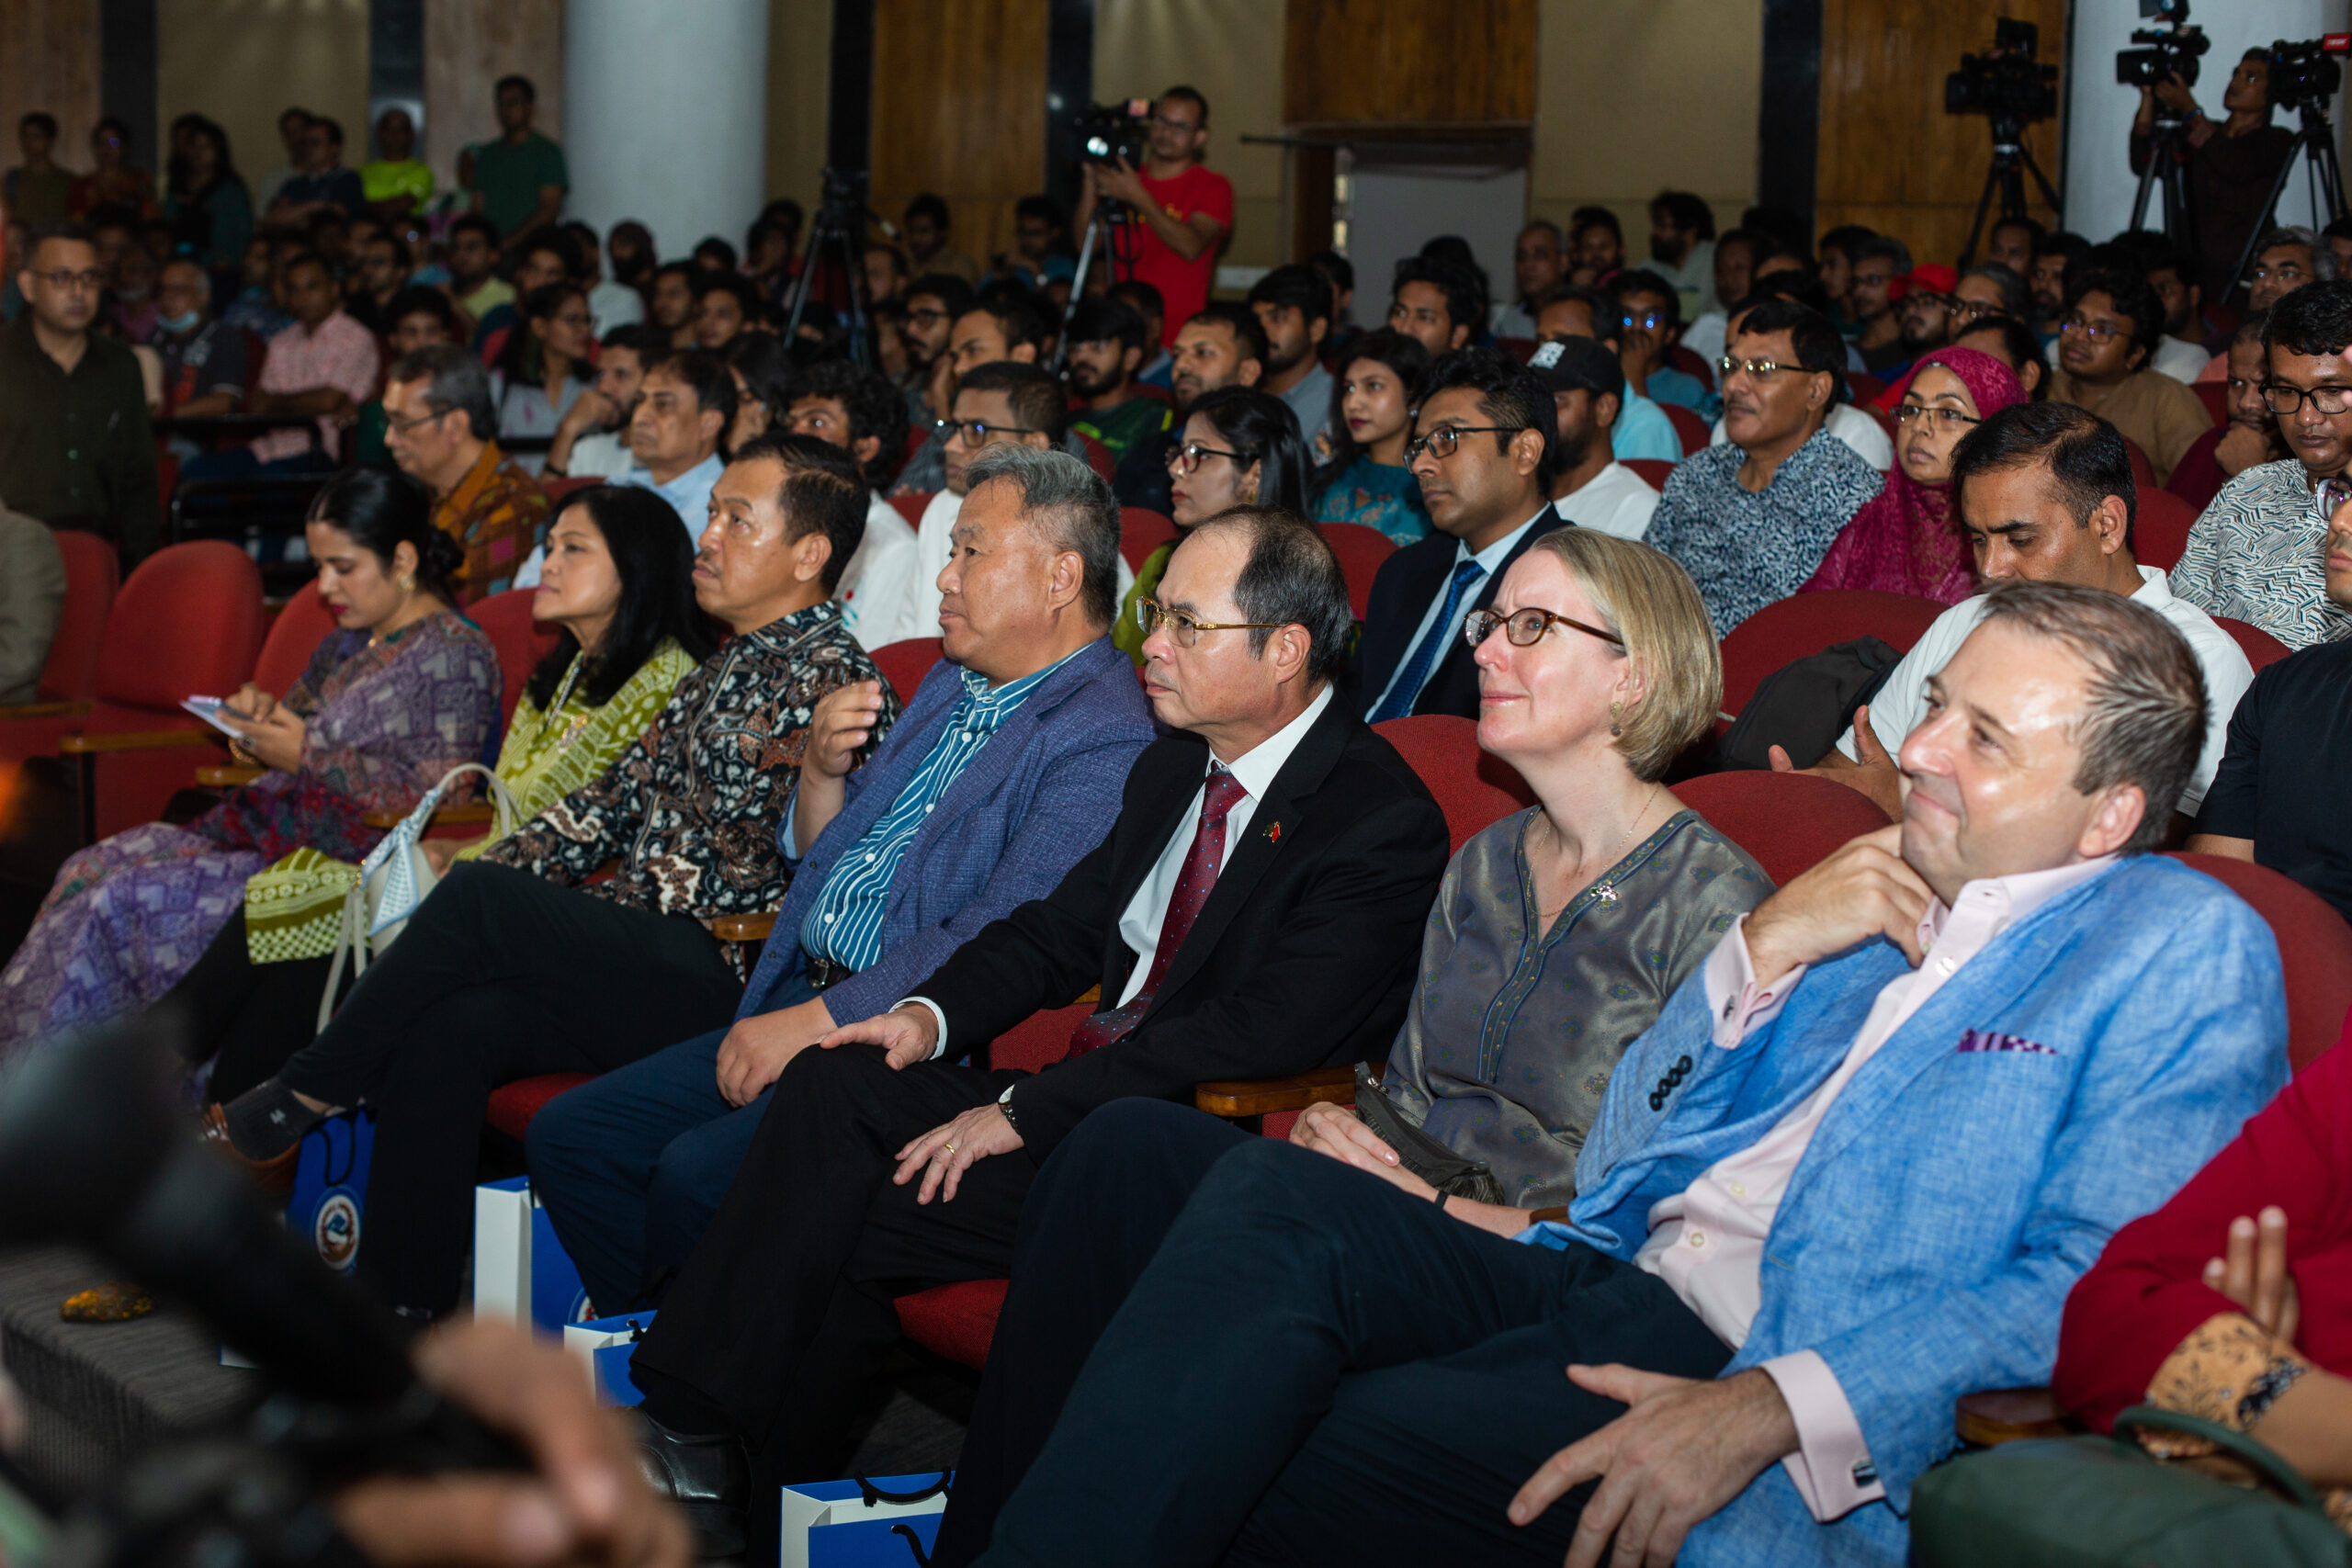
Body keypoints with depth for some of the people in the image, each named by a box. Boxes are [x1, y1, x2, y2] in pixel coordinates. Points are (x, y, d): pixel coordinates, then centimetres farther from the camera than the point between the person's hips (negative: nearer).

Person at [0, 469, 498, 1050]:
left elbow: (437, 796, -19)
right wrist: (261, 713, 6)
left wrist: (307, 756, -17)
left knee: (127, 899, -19)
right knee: (90, 870, -8)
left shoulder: (455, 656, -10)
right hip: (280, 825, 9)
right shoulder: (351, 641, 17)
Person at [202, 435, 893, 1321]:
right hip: (649, 971, 8)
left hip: (722, 980, -8)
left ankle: (301, 1098, -4)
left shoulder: (828, 675, -7)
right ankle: (401, 1316, -14)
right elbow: (617, 801, 19)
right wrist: (491, 872, 4)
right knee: (447, 1028, -17)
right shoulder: (725, 671, 23)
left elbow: (730, 870, -14)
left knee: (477, 900, -21)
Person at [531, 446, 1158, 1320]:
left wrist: (817, 1020, -22)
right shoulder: (951, 685, 19)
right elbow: (816, 856, 25)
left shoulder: (1104, 741, -13)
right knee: (570, 1137, 1)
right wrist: (822, 770, 3)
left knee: (698, 1176, -27)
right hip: (805, 1006, 10)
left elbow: (1000, 943, -22)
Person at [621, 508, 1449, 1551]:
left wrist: (1027, 1112, -22)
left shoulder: (1383, 820, -15)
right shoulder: (1174, 768, 14)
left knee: (855, 1220, -20)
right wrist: (931, 1016, 0)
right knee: (834, 1082, -14)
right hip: (1087, 1092, 8)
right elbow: (1061, 928, 21)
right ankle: (684, 1420, -15)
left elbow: (1259, 1034, -23)